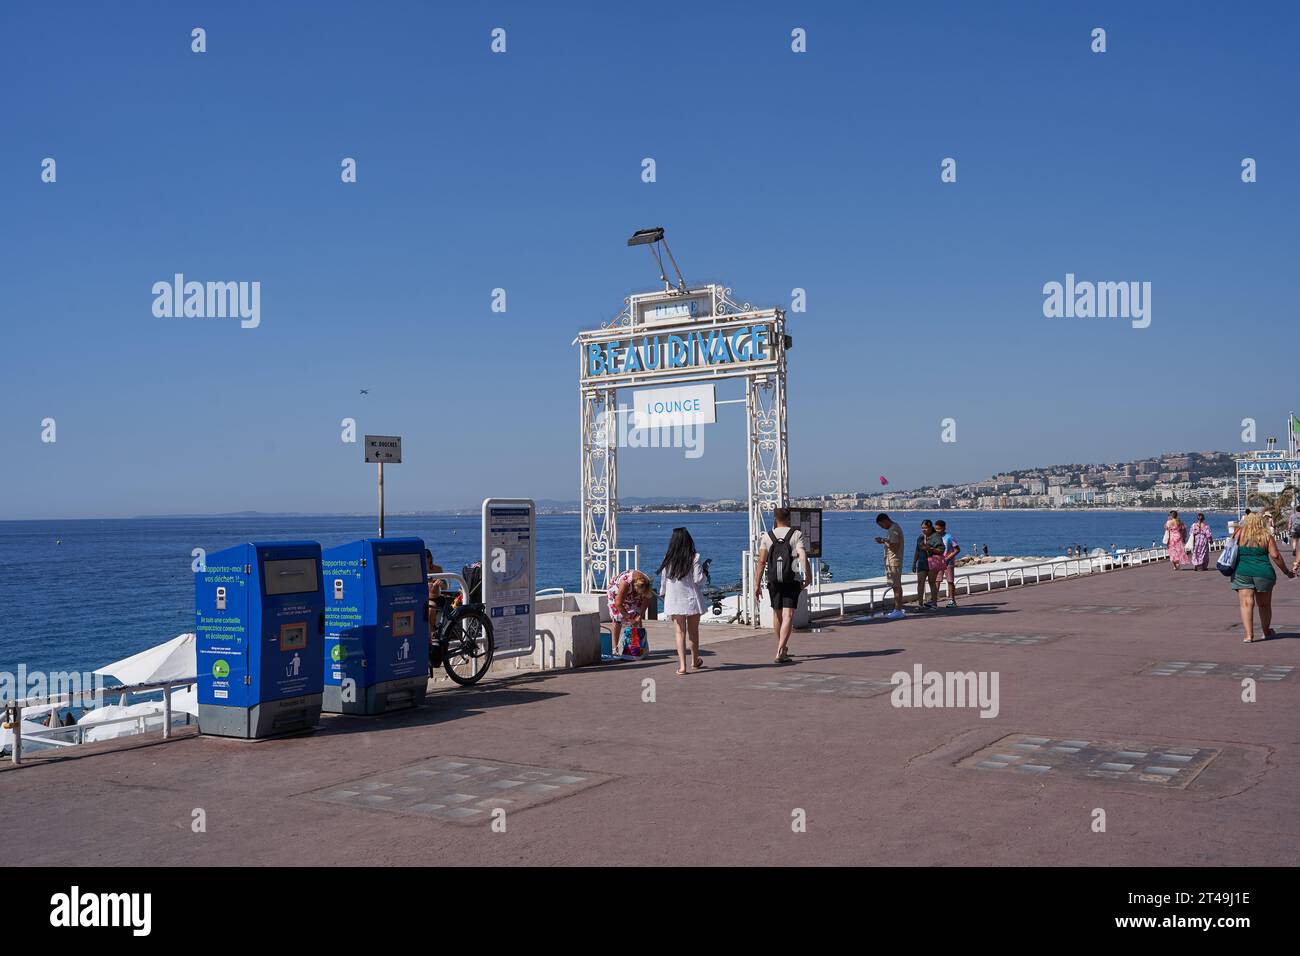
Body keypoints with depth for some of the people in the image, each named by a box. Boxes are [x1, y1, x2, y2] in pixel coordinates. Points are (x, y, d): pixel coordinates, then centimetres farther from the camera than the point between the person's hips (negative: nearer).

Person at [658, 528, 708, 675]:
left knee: (680, 632, 2)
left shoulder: (668, 559, -2)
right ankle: (695, 660, 34)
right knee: (693, 630, 16)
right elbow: (698, 579, -11)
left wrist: (663, 594, 20)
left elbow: (663, 579, 3)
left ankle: (682, 665, -8)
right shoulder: (694, 558, -8)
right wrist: (705, 576, 11)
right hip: (692, 599, -1)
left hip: (674, 601, 1)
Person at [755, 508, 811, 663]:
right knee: (788, 615, -7)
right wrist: (808, 576, -7)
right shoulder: (796, 534, -2)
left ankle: (782, 648, 35)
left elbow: (761, 562, -3)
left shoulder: (767, 536, 3)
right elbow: (803, 556, -15)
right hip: (792, 581, -3)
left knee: (777, 614, 18)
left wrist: (757, 584, -2)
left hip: (773, 582, 3)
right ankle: (780, 652, -20)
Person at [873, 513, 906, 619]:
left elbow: (893, 546, -24)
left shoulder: (893, 529, -17)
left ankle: (898, 610, -7)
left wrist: (883, 541, -10)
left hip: (893, 561, -11)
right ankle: (899, 609, 19)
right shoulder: (896, 526, 15)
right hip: (894, 561, 11)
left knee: (896, 586, -8)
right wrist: (884, 540, 7)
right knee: (898, 586, 13)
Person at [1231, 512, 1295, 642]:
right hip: (1263, 572, 1)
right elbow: (1275, 555, -3)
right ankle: (1266, 632, 33)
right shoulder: (1267, 537, 2)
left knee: (1246, 603, -4)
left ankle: (1249, 635, -15)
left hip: (1242, 572, -1)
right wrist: (1286, 571, 6)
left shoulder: (1239, 534, 4)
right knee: (1264, 605, 16)